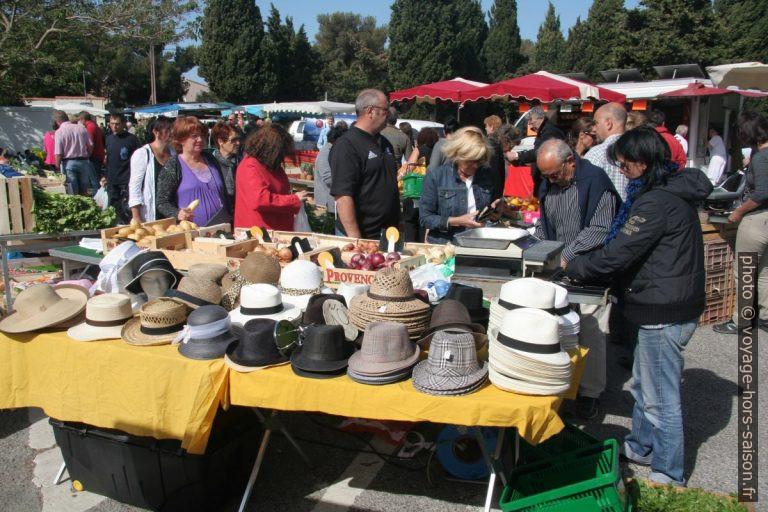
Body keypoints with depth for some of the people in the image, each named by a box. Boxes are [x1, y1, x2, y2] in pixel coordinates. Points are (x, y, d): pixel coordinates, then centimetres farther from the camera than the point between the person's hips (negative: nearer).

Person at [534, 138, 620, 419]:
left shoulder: (595, 181, -12)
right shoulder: (548, 184, 10)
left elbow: (600, 229, -17)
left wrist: (567, 255, -21)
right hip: (556, 269, 6)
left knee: (588, 329, -3)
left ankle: (590, 392, 10)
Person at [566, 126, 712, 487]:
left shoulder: (658, 203, -22)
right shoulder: (671, 191, 11)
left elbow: (617, 254, -22)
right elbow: (633, 250, 14)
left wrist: (572, 269, -8)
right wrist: (582, 266, 8)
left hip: (664, 313, -11)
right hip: (662, 307, 11)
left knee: (660, 397, 2)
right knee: (643, 386, 23)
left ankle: (669, 477, 16)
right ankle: (641, 447, 40)